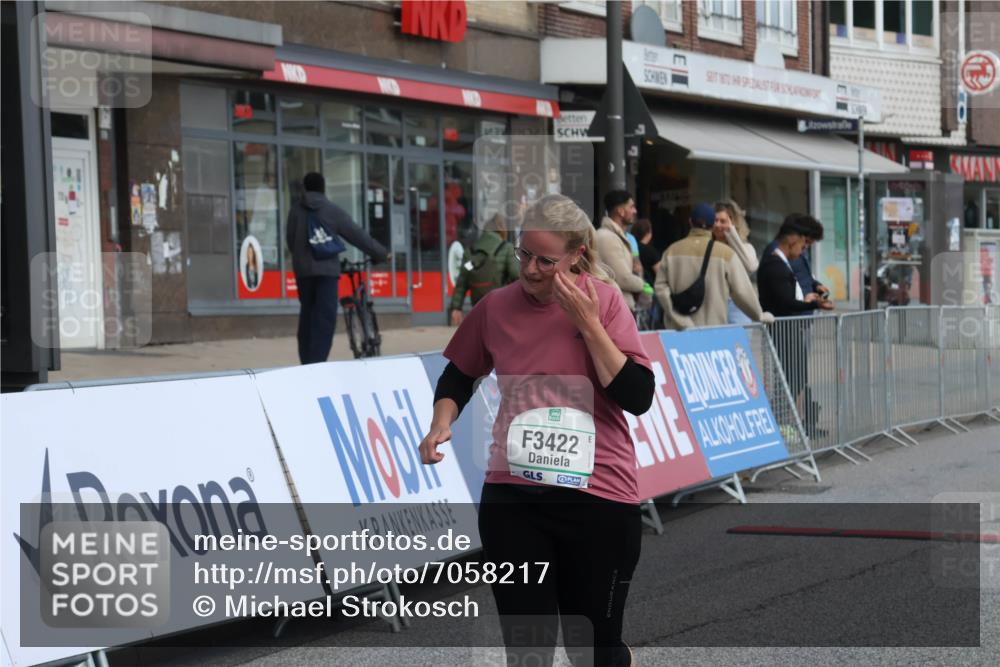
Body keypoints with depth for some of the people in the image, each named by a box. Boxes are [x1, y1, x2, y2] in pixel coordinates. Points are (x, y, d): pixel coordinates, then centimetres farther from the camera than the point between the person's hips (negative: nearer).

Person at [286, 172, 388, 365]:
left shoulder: (295, 210, 6)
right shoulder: (333, 211, -1)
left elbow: (290, 239, 10)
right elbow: (358, 235, 3)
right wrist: (381, 254, 13)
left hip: (303, 269, 4)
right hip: (326, 269, -3)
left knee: (307, 315, 12)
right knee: (325, 317, -6)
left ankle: (307, 362, 13)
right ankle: (317, 362, -17)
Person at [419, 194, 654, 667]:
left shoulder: (604, 300, -5)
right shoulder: (496, 307, 2)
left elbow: (637, 397, -12)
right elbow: (458, 376, 19)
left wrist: (588, 323, -16)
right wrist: (442, 424, 0)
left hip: (598, 497, -2)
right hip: (512, 497, 2)